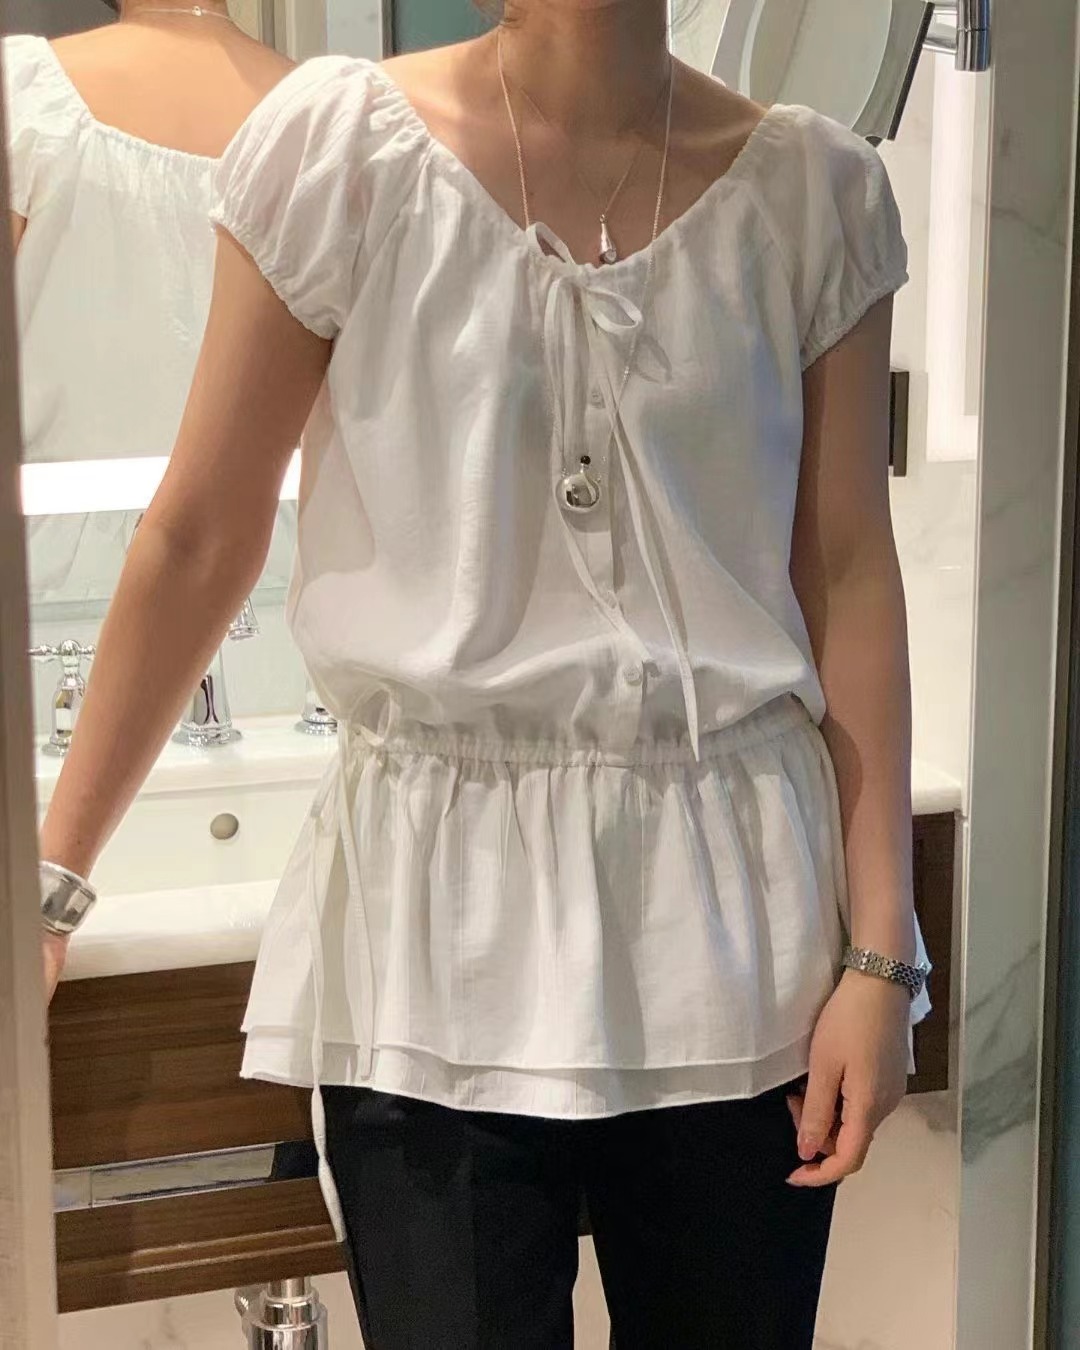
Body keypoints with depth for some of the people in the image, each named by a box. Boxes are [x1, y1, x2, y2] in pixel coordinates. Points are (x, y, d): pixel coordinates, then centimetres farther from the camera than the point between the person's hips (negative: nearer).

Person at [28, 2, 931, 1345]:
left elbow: (849, 578, 3)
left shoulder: (812, 188, 2)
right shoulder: (338, 143, -4)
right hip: (441, 928, -2)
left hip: (729, 915, 2)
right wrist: (53, 871, 3)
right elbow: (200, 540, 0)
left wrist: (882, 950, -1)